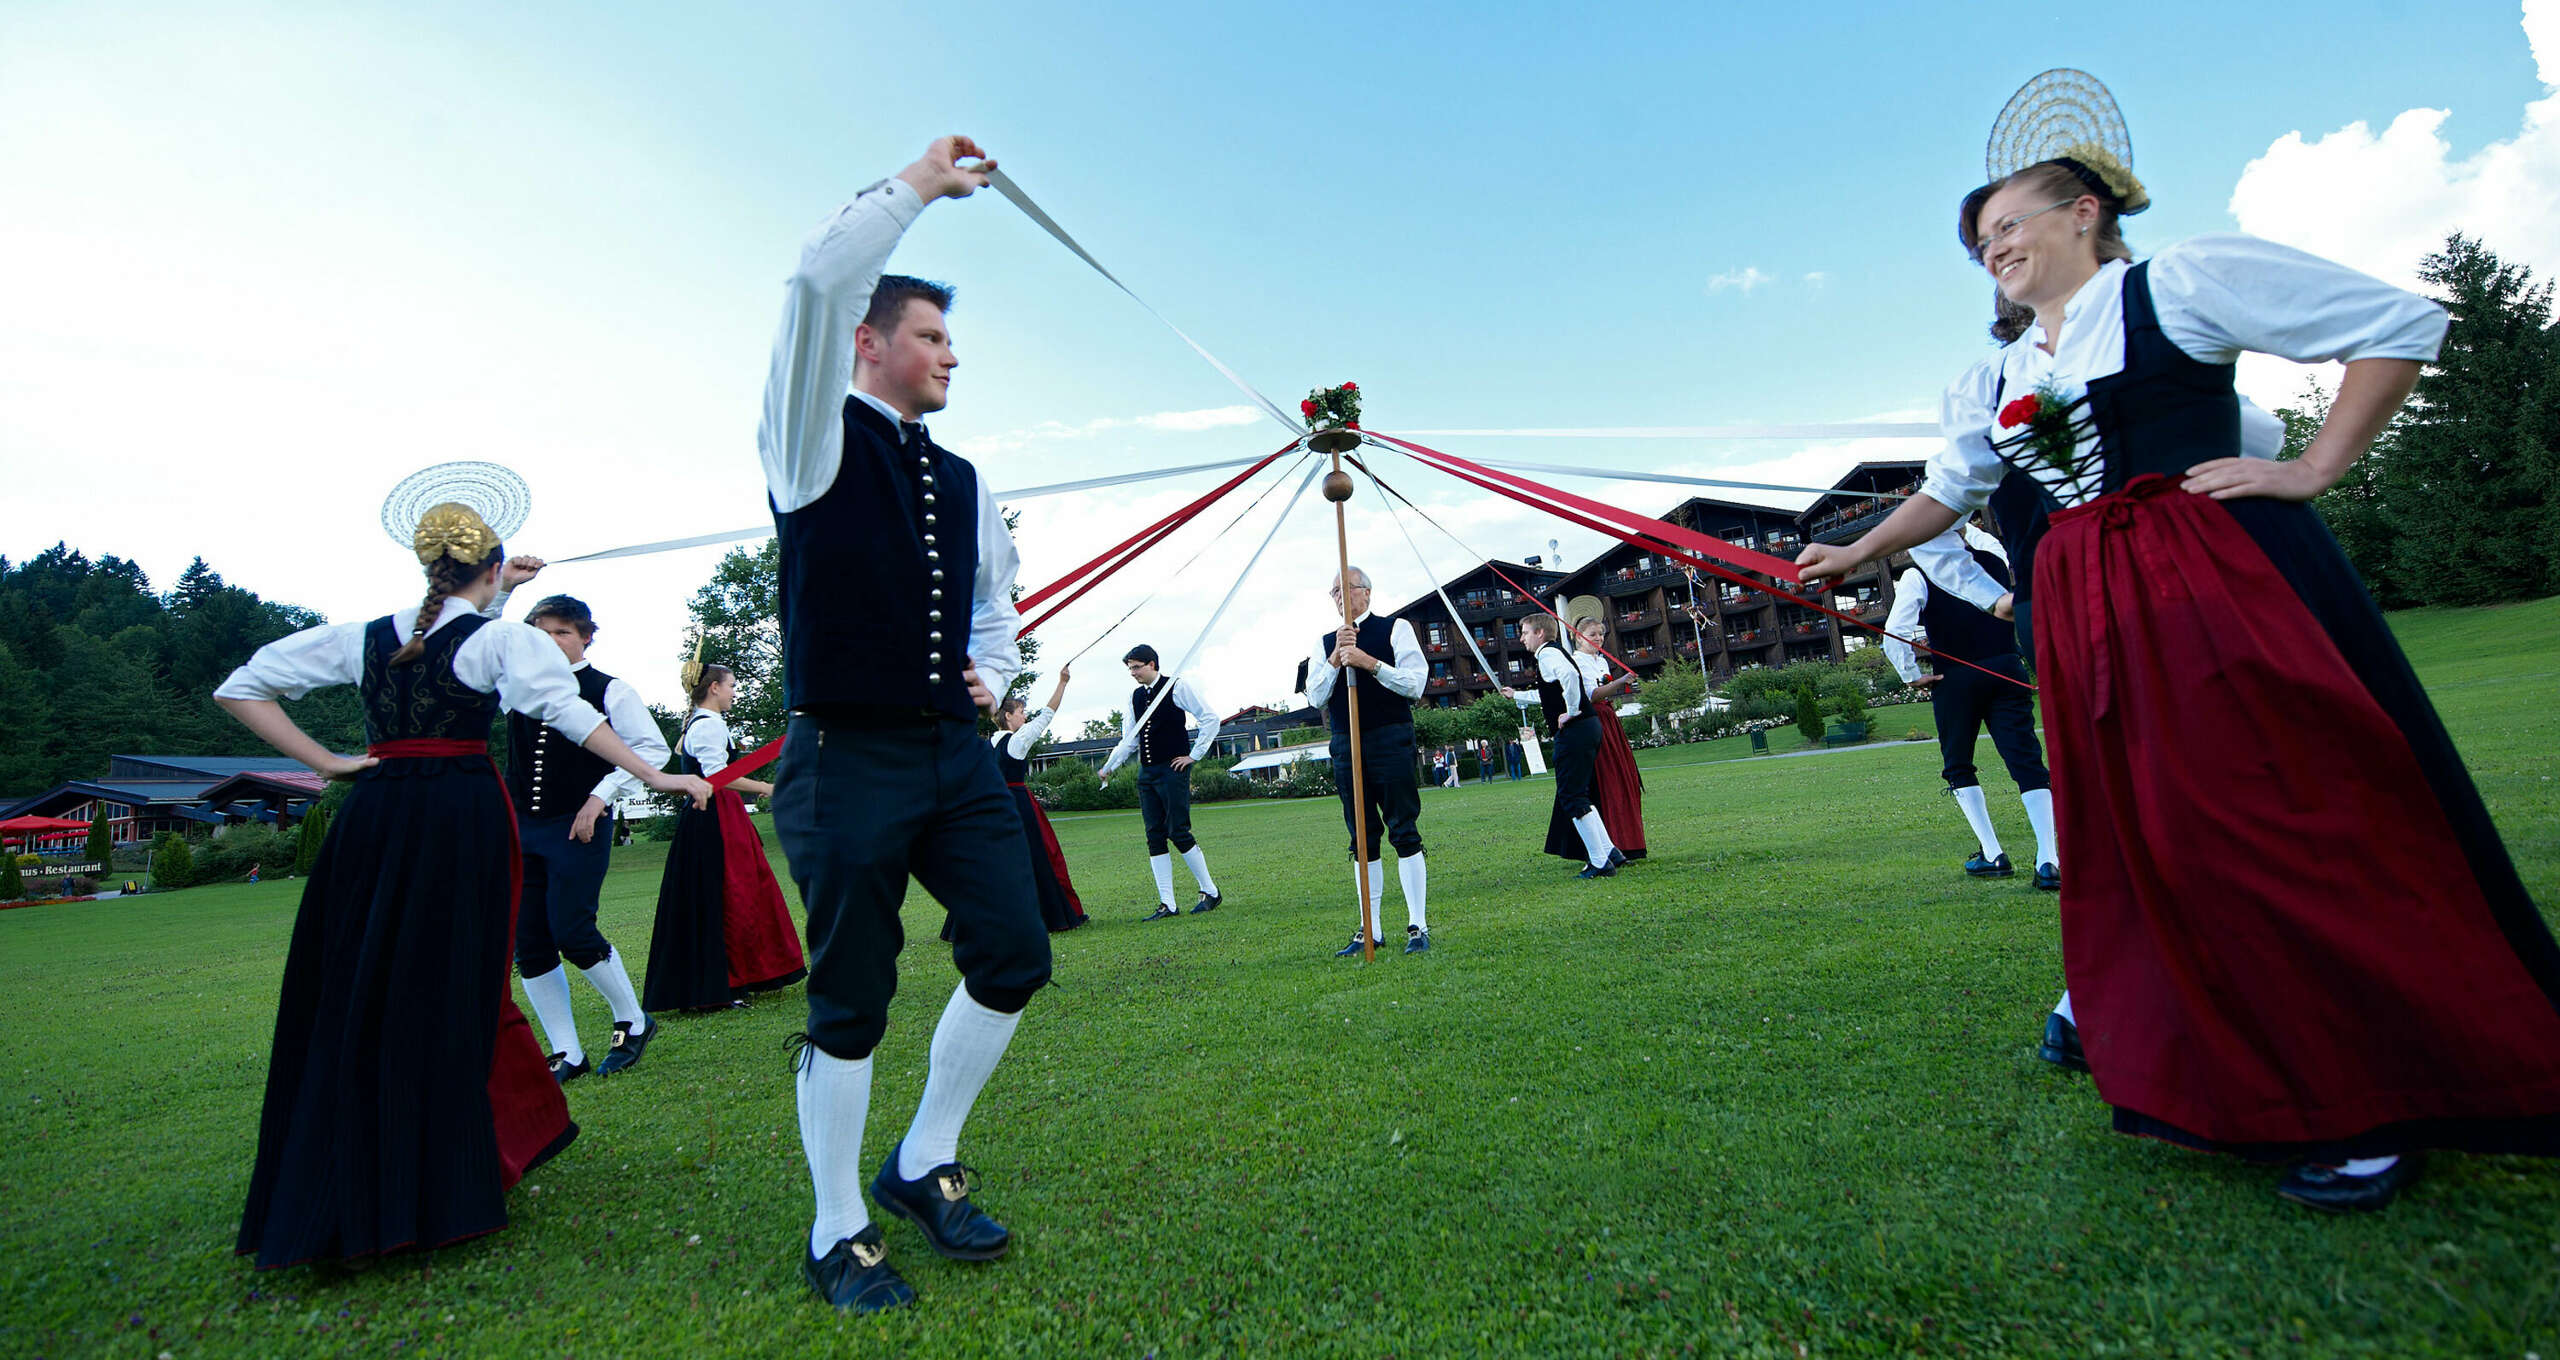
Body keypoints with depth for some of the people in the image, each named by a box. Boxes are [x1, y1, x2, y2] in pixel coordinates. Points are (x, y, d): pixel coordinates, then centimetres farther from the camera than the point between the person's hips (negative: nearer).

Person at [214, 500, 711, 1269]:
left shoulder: (363, 637, 10)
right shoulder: (502, 640, -3)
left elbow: (240, 690, 14)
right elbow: (571, 713, -13)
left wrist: (323, 762, 8)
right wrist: (654, 777, -15)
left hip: (372, 821, 4)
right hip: (462, 819, -3)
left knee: (353, 997, 12)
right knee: (449, 996, 5)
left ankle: (334, 1201, 21)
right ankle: (433, 1192, 14)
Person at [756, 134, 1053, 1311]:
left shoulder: (962, 483, 16)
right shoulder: (818, 440, 0)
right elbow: (820, 279, -15)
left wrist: (995, 673, 9)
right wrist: (918, 186, -3)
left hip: (955, 753, 6)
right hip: (848, 760, -6)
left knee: (1013, 958, 3)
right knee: (852, 1002, 2)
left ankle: (924, 1166, 26)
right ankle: (837, 1235, 24)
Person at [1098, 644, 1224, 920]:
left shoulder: (1177, 687, -6)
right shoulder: (1135, 696, 14)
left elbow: (1210, 717, -7)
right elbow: (1130, 738, 22)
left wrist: (1194, 755, -8)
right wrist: (1109, 766, 14)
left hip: (1172, 770, -7)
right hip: (1146, 773, 7)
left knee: (1178, 832, -8)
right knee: (1155, 837, 3)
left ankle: (1210, 892, 8)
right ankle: (1167, 904, 7)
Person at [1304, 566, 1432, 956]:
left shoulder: (1395, 629, 4)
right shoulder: (1325, 643, 15)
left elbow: (1415, 683, -6)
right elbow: (1314, 697, 4)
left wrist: (1369, 662, -15)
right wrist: (1336, 659, -9)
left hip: (1390, 740, -4)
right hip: (1345, 745, 4)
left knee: (1404, 832, -3)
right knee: (1362, 838, 8)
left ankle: (1418, 925, 6)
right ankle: (1369, 930, 15)